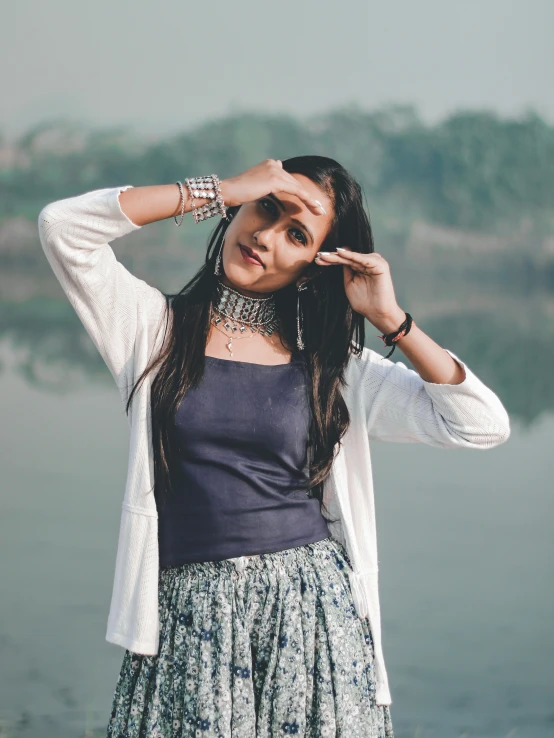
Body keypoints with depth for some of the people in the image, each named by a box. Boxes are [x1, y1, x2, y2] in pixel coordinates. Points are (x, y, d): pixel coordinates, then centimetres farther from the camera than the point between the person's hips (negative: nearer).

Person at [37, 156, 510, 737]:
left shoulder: (332, 363, 8)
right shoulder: (156, 326, 6)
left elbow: (482, 424, 2)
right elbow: (61, 225, -10)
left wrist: (389, 317, -4)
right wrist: (220, 190, -8)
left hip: (311, 608, 1)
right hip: (191, 619, -1)